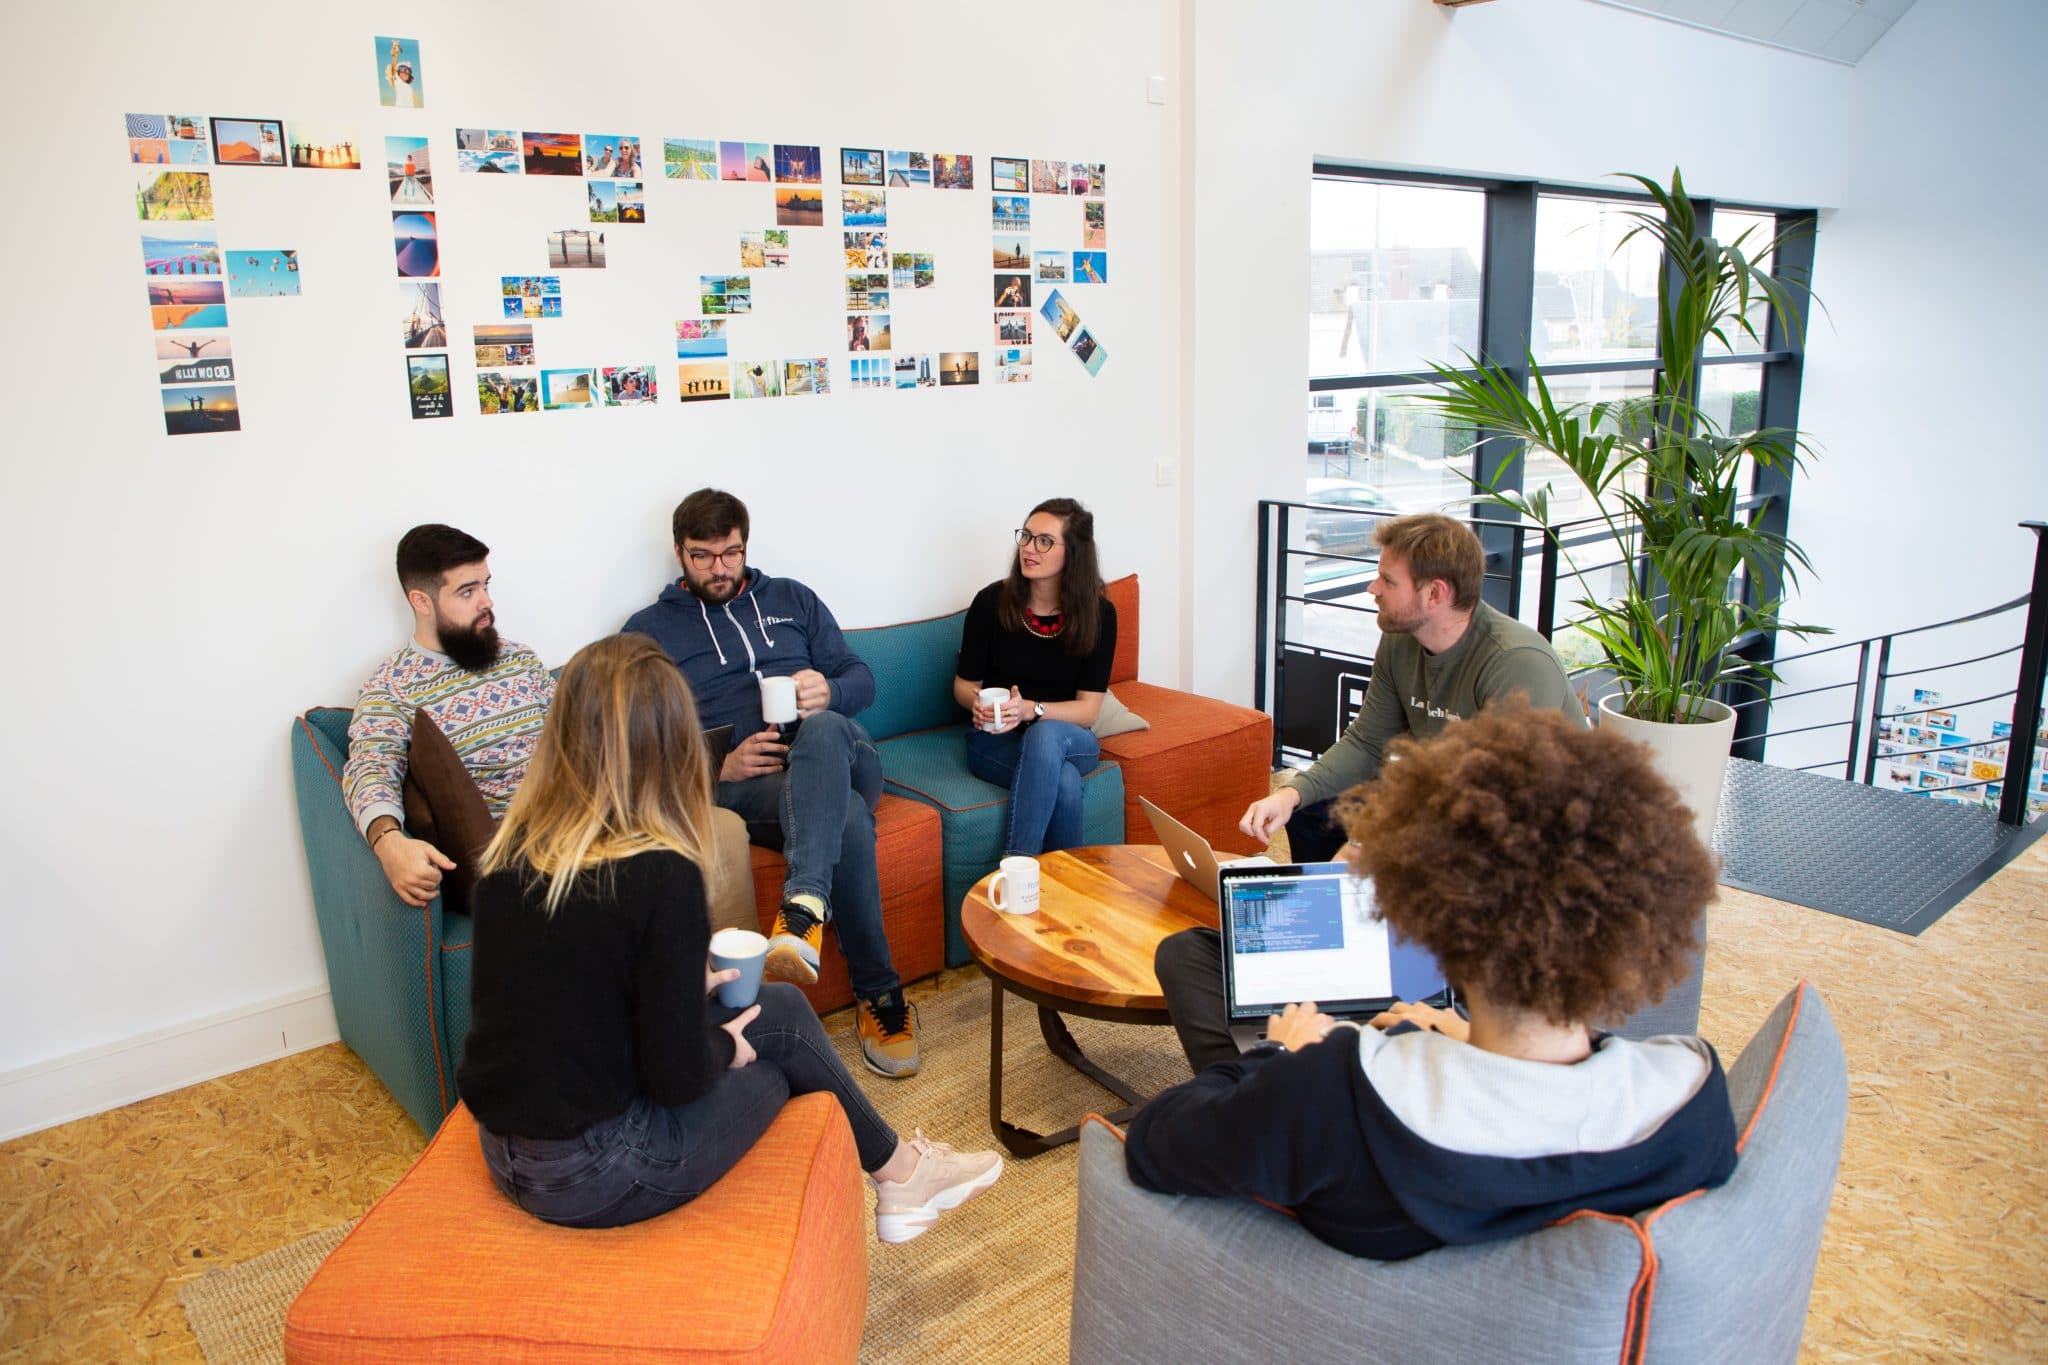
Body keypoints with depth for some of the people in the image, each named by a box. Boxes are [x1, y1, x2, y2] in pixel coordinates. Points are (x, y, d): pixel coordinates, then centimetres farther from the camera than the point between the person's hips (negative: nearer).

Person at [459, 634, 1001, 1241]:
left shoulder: (512, 846, -3)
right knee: (782, 1024, 12)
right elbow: (680, 1076, -20)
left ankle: (897, 1174, 29)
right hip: (592, 1178, -7)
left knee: (781, 1005, 14)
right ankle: (900, 1175, 34)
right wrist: (726, 1046, 1)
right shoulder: (659, 874, -24)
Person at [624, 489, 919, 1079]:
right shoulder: (649, 629, 14)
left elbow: (861, 677, 18)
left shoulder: (791, 599, 22)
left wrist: (829, 692, -7)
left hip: (841, 757, 2)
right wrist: (717, 765, -11)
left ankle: (803, 911, -53)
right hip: (740, 784, -2)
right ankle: (882, 996, -27)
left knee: (822, 729, -38)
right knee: (846, 819, -36)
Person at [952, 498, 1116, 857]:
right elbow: (963, 683, 5)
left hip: (1070, 738, 1)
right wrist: (978, 701, -20)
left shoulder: (1098, 613, -7)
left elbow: (1088, 709, -8)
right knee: (1064, 780, -35)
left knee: (1046, 735, -38)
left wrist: (1030, 710, -26)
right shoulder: (992, 601, -8)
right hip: (995, 740, -1)